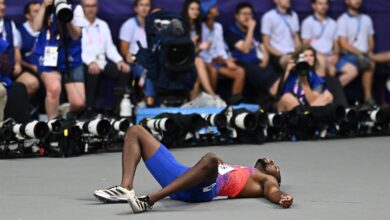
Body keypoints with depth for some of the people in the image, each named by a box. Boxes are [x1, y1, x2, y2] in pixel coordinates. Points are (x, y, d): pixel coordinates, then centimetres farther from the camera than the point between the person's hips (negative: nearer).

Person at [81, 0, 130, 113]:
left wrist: (120, 61, -3)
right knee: (93, 73, -37)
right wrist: (90, 62, -27)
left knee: (124, 70, -18)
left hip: (102, 61, 6)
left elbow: (110, 47, 17)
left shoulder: (103, 25, 20)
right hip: (85, 63, -6)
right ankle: (89, 109, -34)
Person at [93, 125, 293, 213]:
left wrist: (282, 199, -24)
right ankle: (125, 189, -18)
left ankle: (150, 200, -46)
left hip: (202, 188, -8)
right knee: (136, 132, 9)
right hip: (178, 178, 8)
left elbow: (273, 191, -6)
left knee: (210, 159, -43)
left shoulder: (267, 180, 19)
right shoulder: (237, 171, 41)